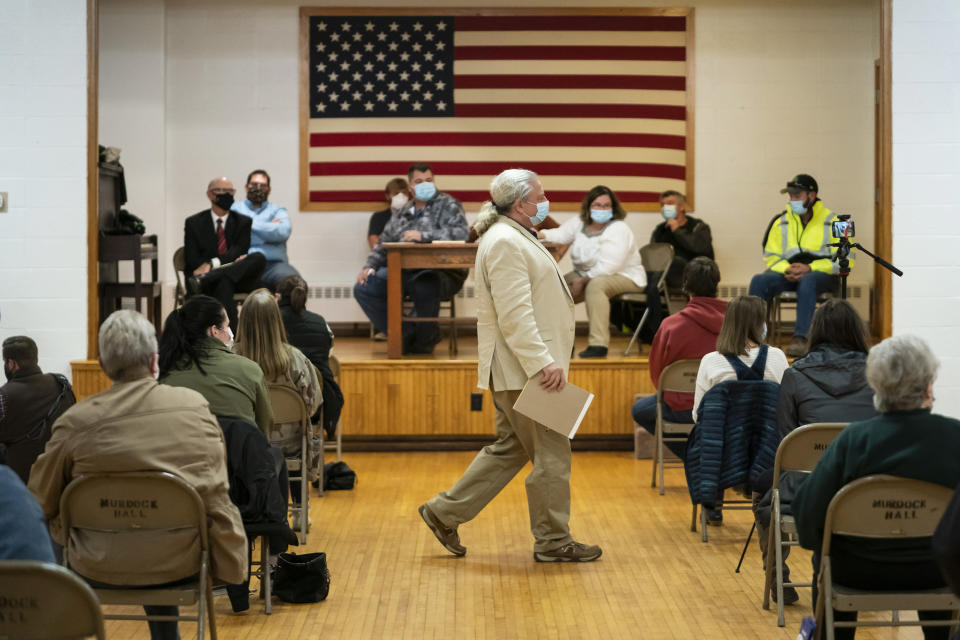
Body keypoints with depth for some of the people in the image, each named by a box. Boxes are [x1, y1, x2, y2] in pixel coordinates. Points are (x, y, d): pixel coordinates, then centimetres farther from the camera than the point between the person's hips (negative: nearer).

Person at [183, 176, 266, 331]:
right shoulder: (193, 223, 11)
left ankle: (204, 279, -45)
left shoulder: (243, 222, 14)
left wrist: (212, 264, -23)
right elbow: (192, 260, 0)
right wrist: (231, 261, -15)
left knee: (259, 258, -30)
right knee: (224, 284, -39)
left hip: (237, 279, 2)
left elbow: (239, 251, -4)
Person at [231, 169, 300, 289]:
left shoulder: (277, 210, 23)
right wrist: (270, 227, 5)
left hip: (273, 264, 1)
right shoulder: (234, 208, 23)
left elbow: (283, 232, -1)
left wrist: (252, 224, 2)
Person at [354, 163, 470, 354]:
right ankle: (405, 336, -5)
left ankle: (424, 340, -11)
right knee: (363, 288, -7)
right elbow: (383, 244, 26)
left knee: (424, 288, -41)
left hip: (437, 272, -7)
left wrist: (423, 236, -21)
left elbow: (462, 233, -16)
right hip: (403, 272, 7)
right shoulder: (403, 212, 21)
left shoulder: (447, 204, 2)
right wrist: (370, 266, 8)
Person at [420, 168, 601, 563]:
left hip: (526, 369, 11)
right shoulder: (504, 242, -16)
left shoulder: (516, 238, 20)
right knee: (550, 454, -2)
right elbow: (514, 315, -24)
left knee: (509, 449, 15)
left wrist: (545, 360, 22)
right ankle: (553, 541, 9)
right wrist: (542, 362, -27)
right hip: (524, 371, -11)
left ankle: (445, 512, 20)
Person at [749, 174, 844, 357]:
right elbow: (770, 256, 14)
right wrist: (787, 269, -10)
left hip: (821, 275, -3)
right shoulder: (781, 222, 14)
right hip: (788, 274, 4)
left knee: (807, 281, -40)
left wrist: (809, 268, -16)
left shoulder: (832, 222, 4)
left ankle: (800, 338, -44)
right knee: (759, 281, -26)